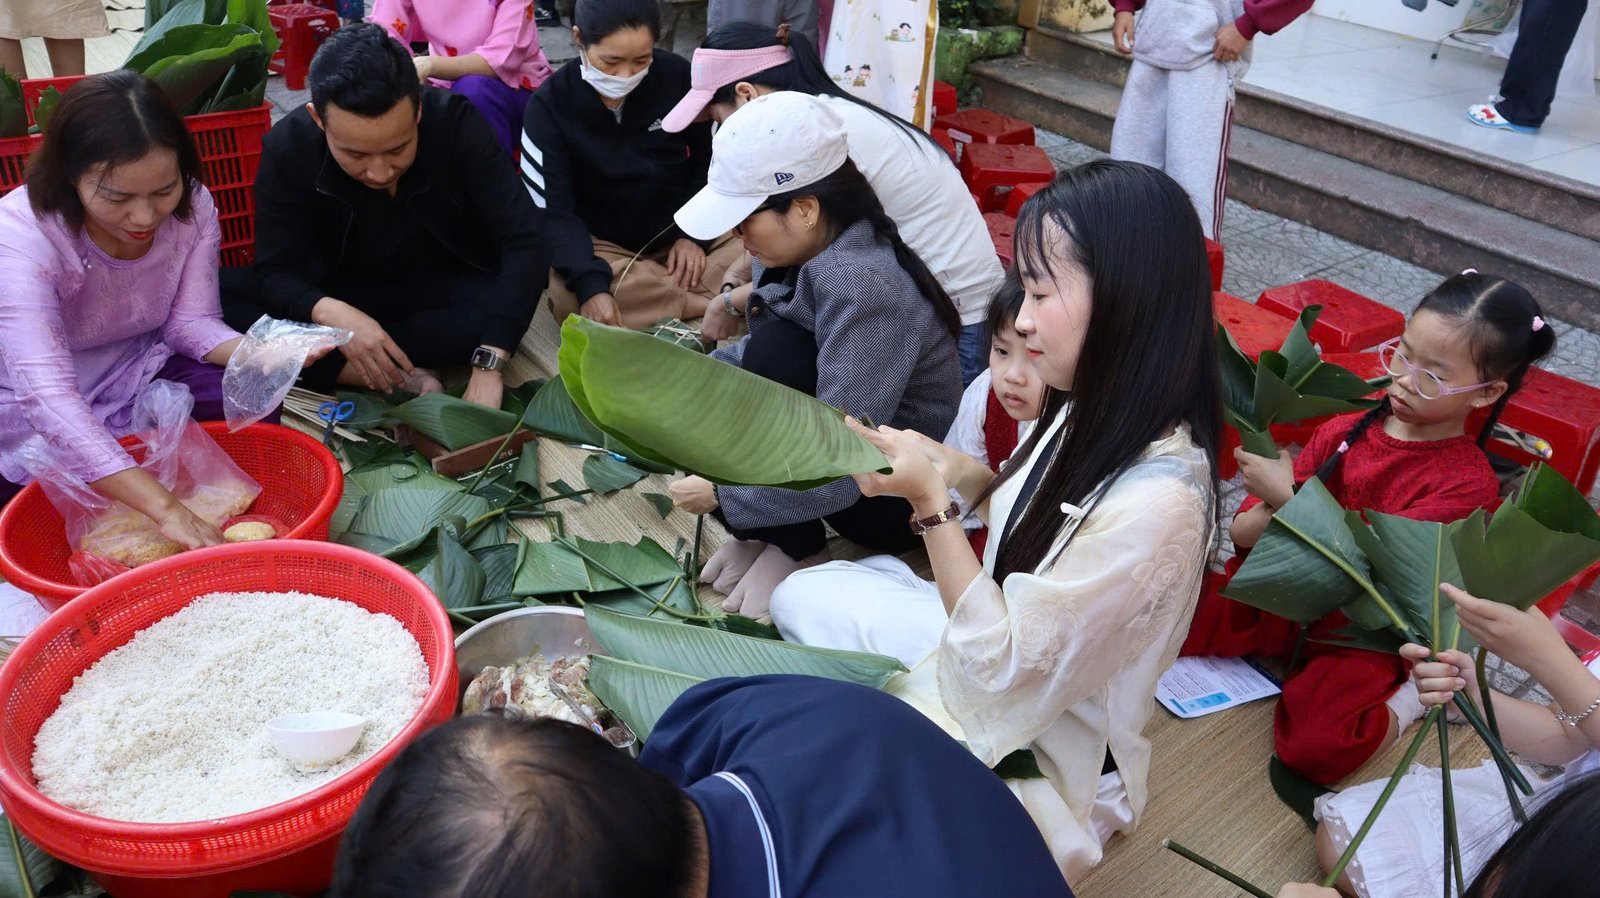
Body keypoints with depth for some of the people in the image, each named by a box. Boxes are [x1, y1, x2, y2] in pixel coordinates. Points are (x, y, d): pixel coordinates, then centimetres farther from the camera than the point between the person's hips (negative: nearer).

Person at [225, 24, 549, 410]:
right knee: (232, 306, -26)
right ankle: (405, 380, -27)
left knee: (500, 306, -35)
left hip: (448, 290, -1)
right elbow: (275, 272, -19)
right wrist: (329, 313, -43)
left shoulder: (456, 123, -25)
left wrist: (487, 365, -41)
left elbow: (525, 241, -30)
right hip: (350, 295, 1)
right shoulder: (287, 149, -21)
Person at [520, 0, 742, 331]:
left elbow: (710, 161, 3)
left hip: (679, 228, 1)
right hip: (600, 243, -1)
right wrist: (590, 284, -34)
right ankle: (723, 300, -27)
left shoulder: (677, 76, -11)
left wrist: (694, 233, -10)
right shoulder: (550, 104, -15)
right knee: (572, 297, -36)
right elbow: (552, 211, -18)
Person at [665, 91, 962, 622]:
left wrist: (720, 494, -20)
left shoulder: (863, 286, -30)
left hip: (898, 497, -8)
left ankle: (793, 547, -11)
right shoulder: (808, 253, -5)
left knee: (776, 349, -29)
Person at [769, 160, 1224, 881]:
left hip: (1039, 749, -8)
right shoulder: (1097, 414, -9)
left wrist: (929, 503, -27)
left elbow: (1005, 667, -27)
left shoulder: (1156, 504, -35)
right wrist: (960, 473, -9)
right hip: (1001, 631, 9)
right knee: (802, 597, 13)